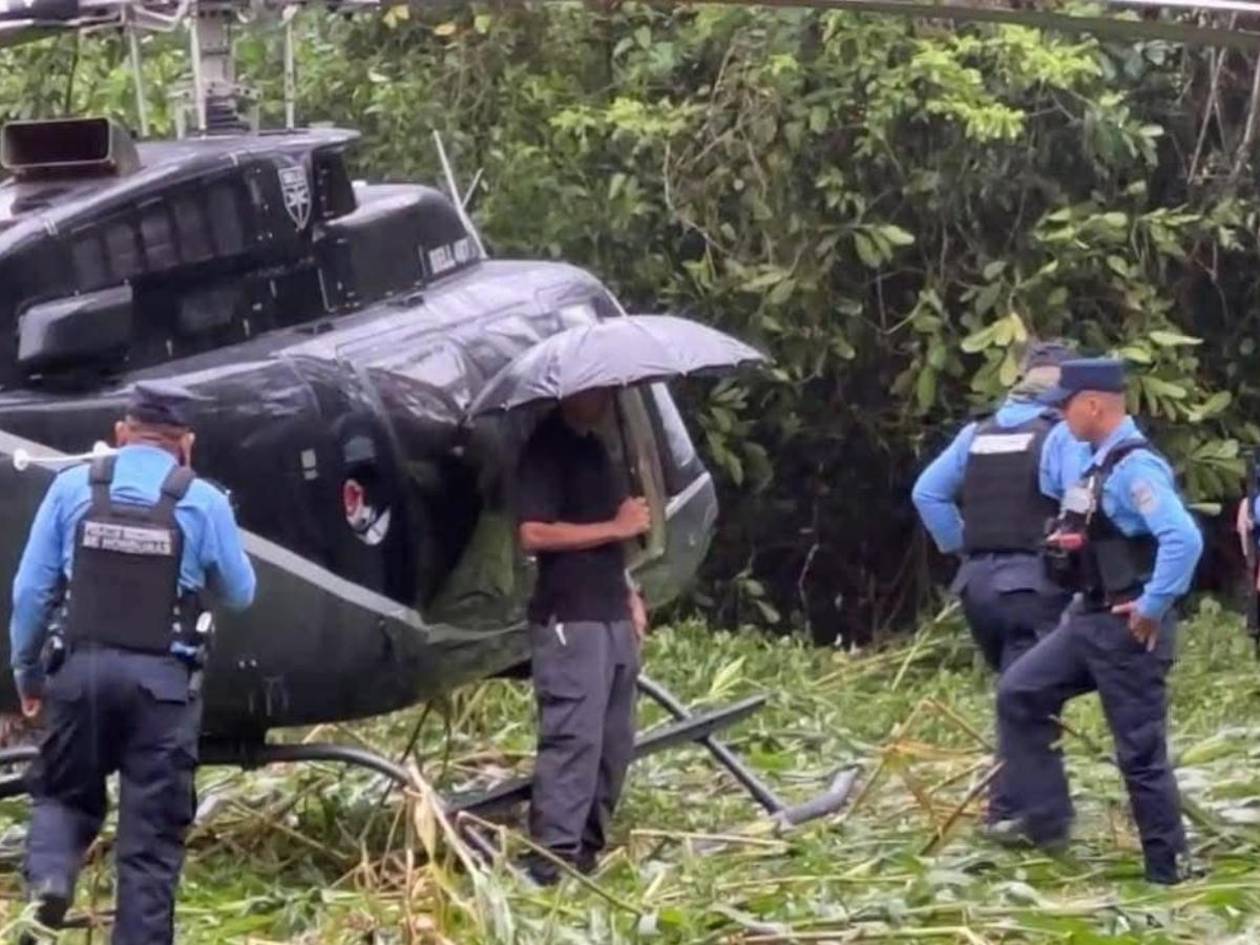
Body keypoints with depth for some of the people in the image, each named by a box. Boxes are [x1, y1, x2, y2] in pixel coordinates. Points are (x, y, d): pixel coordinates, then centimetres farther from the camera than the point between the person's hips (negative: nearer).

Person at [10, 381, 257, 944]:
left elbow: (32, 590, 2)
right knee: (152, 828, 6)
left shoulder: (73, 488, 1)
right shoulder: (202, 501, -2)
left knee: (64, 792, 19)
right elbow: (239, 594, 10)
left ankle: (49, 872, -10)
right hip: (162, 680, -1)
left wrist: (26, 671, 14)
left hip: (82, 669, 1)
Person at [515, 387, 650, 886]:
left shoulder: (592, 447, 18)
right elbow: (534, 534, -20)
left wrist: (629, 592, 19)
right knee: (573, 738, -14)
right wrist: (616, 527, -17)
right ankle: (551, 861, -16)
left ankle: (588, 849, 15)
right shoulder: (546, 449, -10)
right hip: (569, 620, -9)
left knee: (614, 740, 9)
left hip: (612, 615, 9)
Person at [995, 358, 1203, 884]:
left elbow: (1184, 539, -31)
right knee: (1020, 693, 11)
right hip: (1089, 620, 10)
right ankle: (1045, 821, 13)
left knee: (1141, 751, -3)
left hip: (1127, 629, -10)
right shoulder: (1103, 463, 11)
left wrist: (1152, 609, -25)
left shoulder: (1135, 467, -20)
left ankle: (1168, 871, 6)